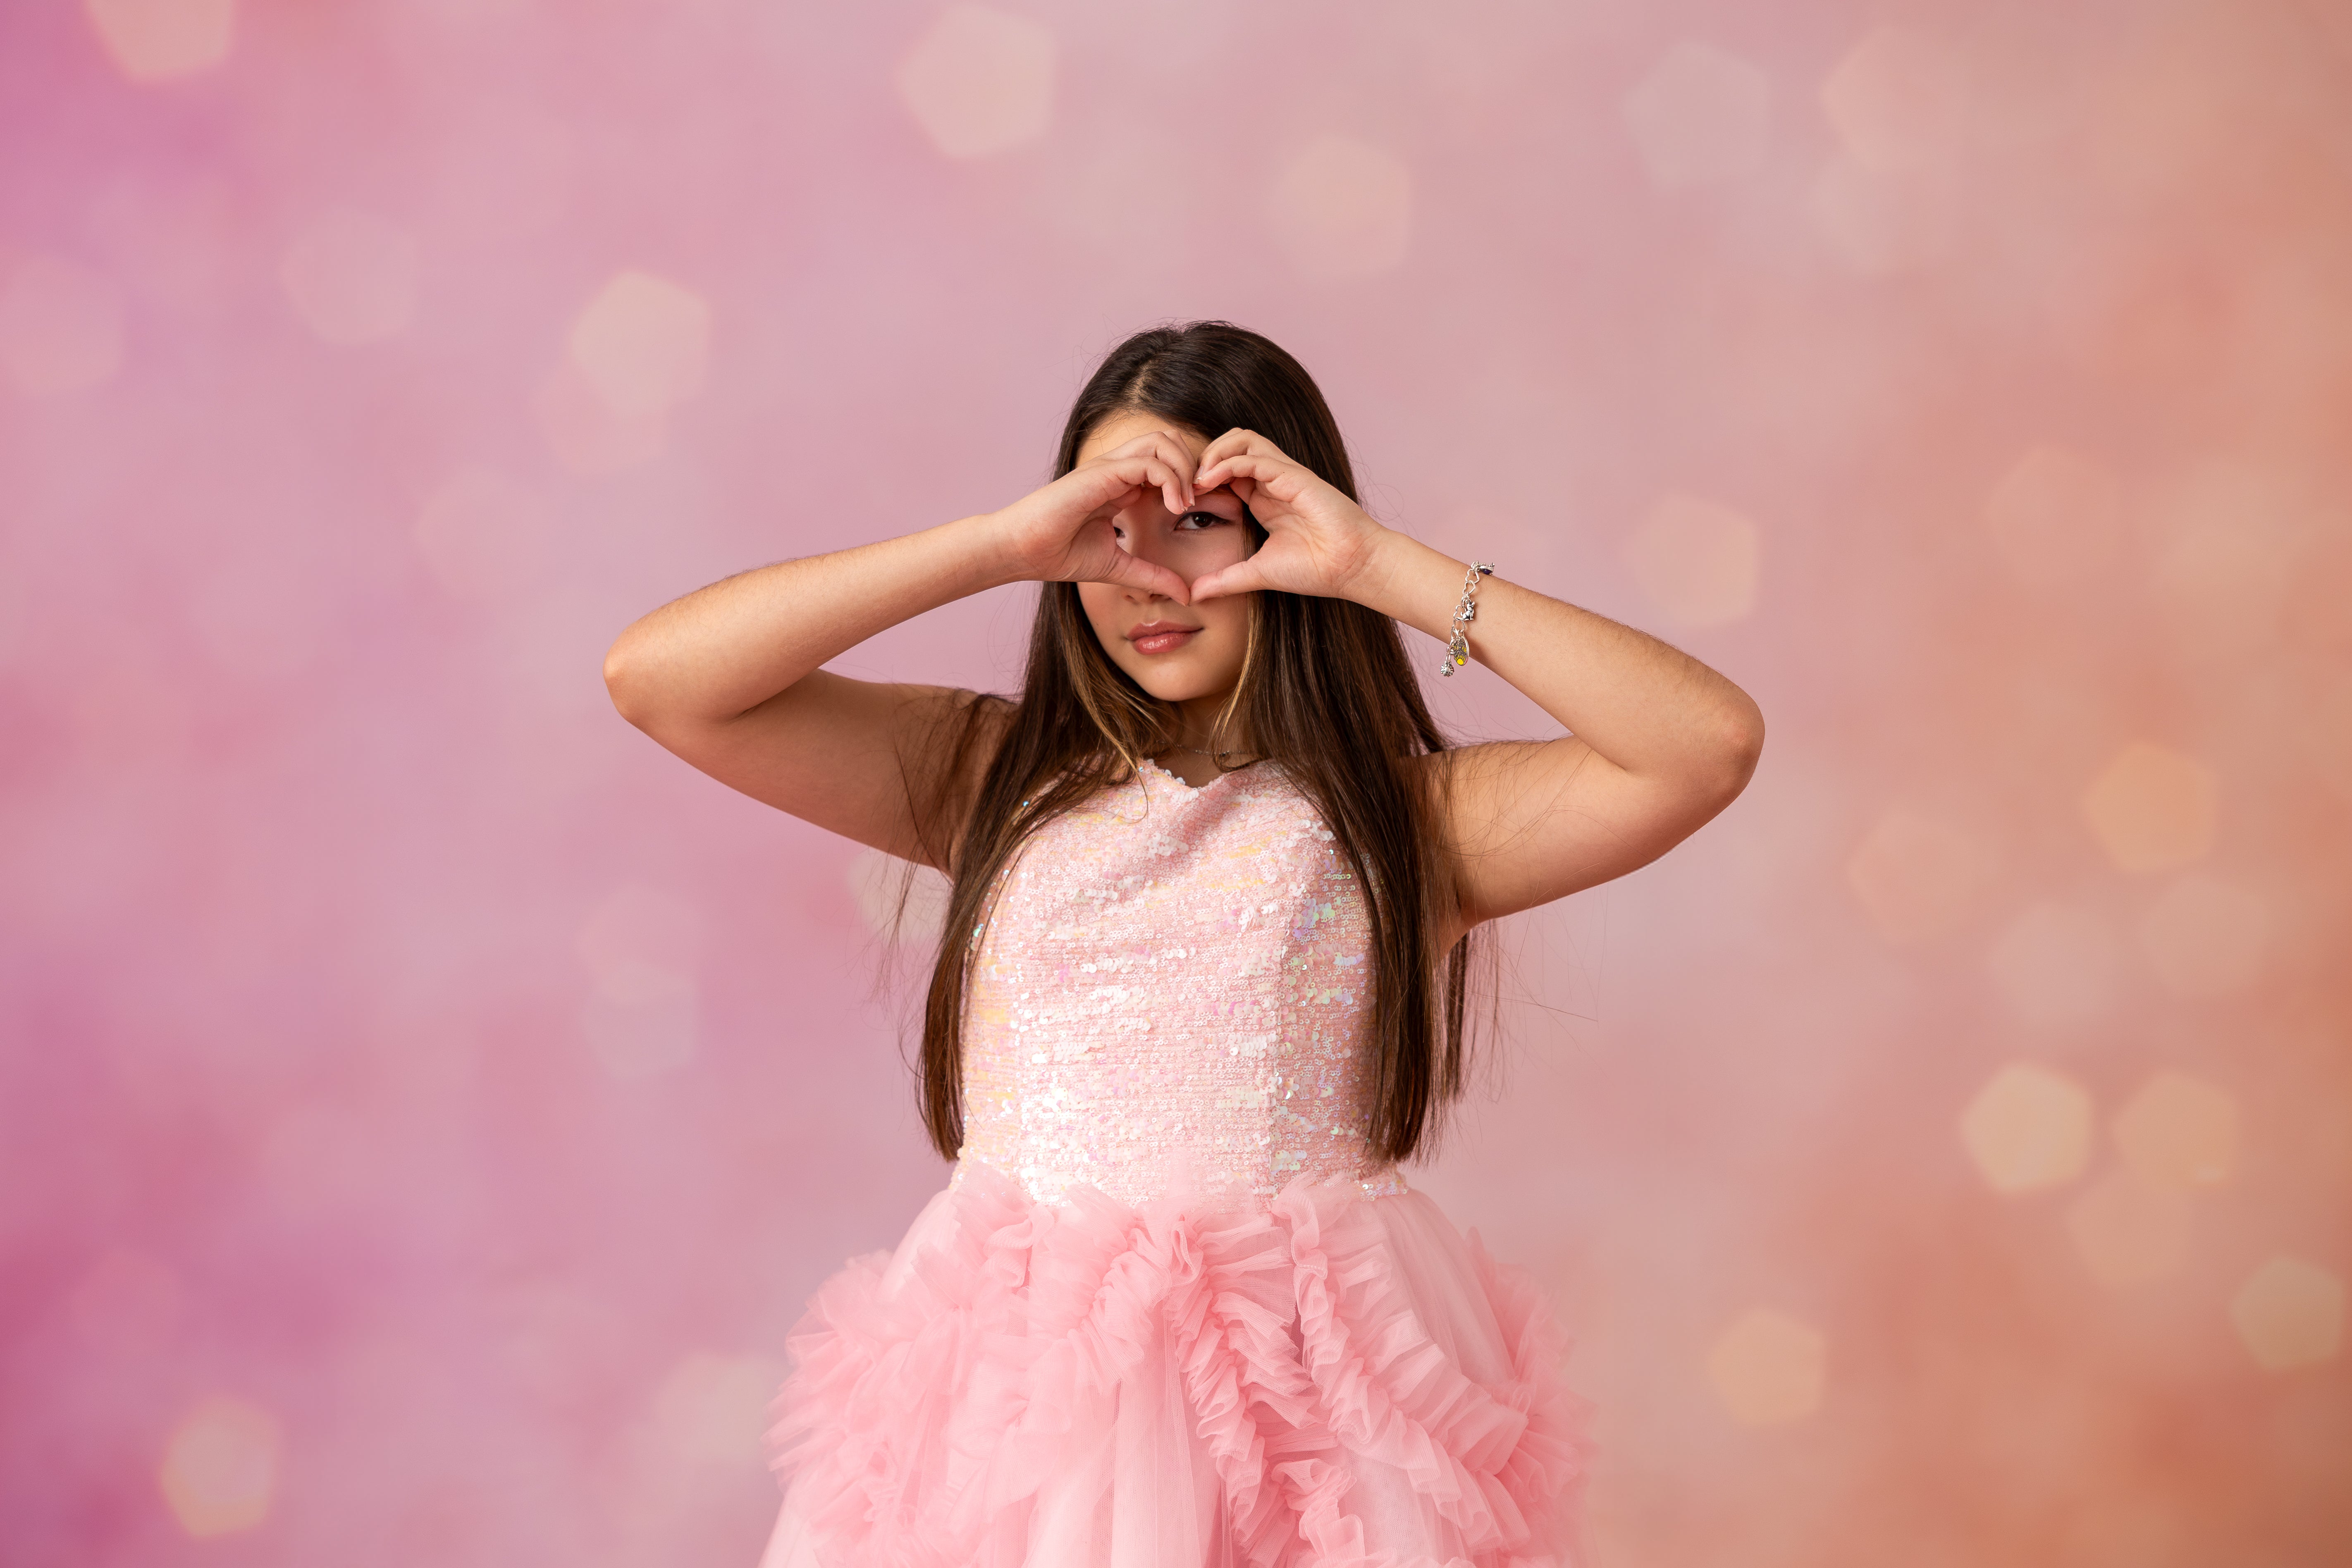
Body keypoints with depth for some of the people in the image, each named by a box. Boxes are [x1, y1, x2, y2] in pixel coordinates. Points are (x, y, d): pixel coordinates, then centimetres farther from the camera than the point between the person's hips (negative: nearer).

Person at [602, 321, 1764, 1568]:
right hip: (1019, 1373, 1)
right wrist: (1004, 544, -6)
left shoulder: (1410, 814, 3)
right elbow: (654, 677, -1)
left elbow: (1710, 742, -12)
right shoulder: (994, 779, 8)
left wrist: (1384, 568, -9)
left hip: (1305, 1389, -1)